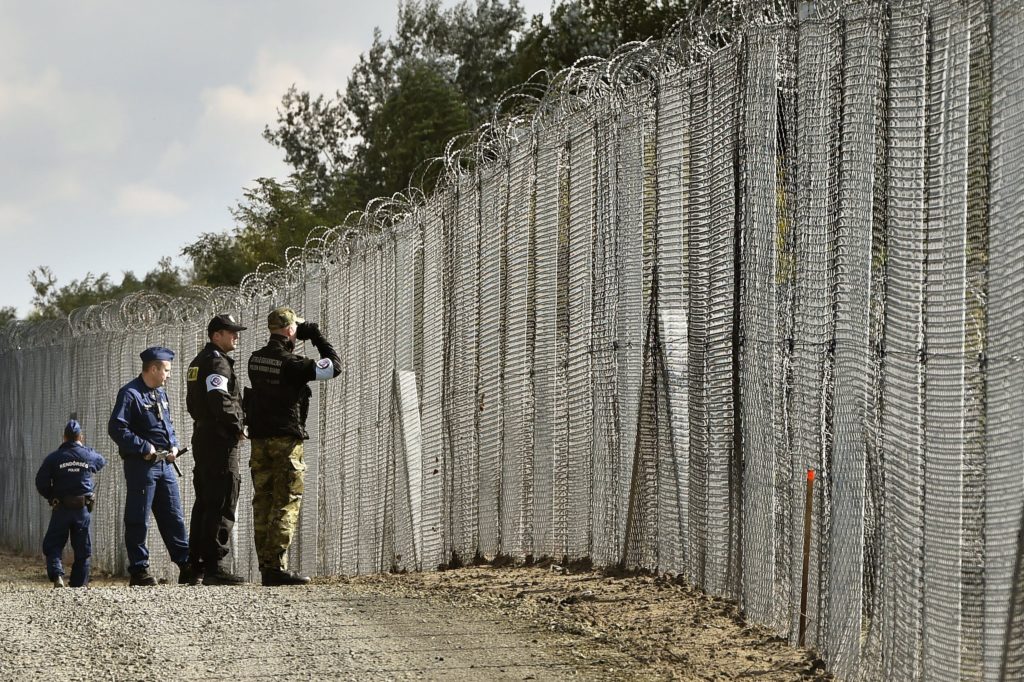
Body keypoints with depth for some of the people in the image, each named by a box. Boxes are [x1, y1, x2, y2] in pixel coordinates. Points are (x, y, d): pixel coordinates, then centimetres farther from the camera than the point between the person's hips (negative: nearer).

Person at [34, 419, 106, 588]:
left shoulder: (53, 458, -5)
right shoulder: (89, 456, -1)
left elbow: (41, 483, -5)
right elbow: (102, 461, 23)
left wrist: (52, 497, 12)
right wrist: (84, 446, 29)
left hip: (61, 509, -1)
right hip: (83, 509, 1)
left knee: (52, 546, 6)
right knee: (82, 549, 10)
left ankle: (57, 575, -16)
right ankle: (79, 583, 9)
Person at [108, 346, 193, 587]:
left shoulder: (161, 394, 16)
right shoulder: (130, 394, -10)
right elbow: (116, 429, -17)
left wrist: (173, 445, 9)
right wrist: (144, 447, -18)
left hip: (164, 464, 8)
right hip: (141, 465, -8)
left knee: (174, 518, 9)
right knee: (138, 521, -2)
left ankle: (186, 567, 12)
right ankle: (139, 571, 2)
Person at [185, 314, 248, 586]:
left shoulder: (199, 362, 20)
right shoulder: (216, 362, -13)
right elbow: (220, 401, -24)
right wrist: (237, 428, -12)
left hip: (202, 438, 11)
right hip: (220, 441, -11)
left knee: (204, 503, 14)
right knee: (222, 505, -11)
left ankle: (196, 565, 16)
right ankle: (215, 566, -15)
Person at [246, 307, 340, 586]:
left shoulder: (255, 360, 7)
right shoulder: (291, 363, -14)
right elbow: (335, 366, -12)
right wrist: (317, 336, -2)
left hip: (259, 439, 7)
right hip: (286, 439, -7)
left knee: (263, 501, 9)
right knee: (286, 504, -5)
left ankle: (265, 566, 9)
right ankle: (277, 567, -12)